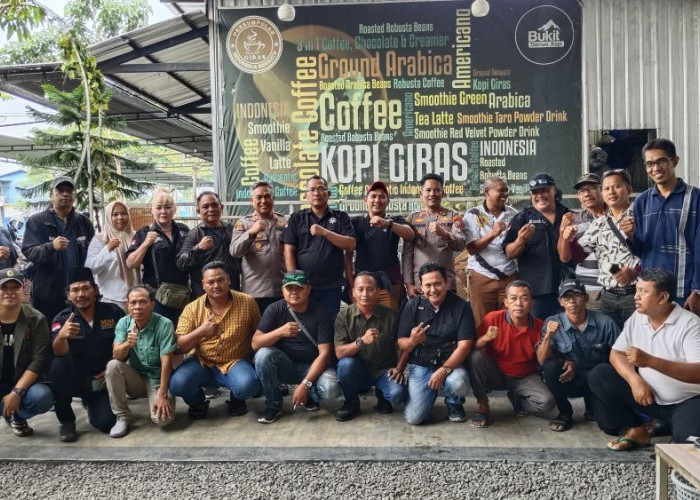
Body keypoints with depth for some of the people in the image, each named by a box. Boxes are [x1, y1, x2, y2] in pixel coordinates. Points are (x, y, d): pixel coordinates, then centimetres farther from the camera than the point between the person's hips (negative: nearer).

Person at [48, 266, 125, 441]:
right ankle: (66, 420, -10)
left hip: (104, 379, 1)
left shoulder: (113, 312, -5)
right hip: (76, 378, 0)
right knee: (59, 365, -32)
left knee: (106, 423, -19)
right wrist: (61, 335, -47)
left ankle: (91, 404, 20)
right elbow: (59, 353, -25)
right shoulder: (62, 319, -8)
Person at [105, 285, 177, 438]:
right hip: (135, 378, 4)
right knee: (113, 365, -25)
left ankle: (155, 400, 10)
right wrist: (127, 344, -36)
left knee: (163, 419, -27)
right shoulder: (123, 323, -5)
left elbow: (166, 361, -19)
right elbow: (117, 356, -13)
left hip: (157, 380, -4)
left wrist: (162, 395, -22)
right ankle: (122, 417, -10)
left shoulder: (164, 324, -18)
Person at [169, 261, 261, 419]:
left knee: (248, 386, -32)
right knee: (177, 384, -27)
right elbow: (179, 347, -9)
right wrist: (200, 331, -26)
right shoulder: (192, 309, -5)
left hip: (235, 362, -1)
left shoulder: (247, 302, -7)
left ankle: (236, 400, 8)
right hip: (202, 362, 1)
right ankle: (197, 402, 10)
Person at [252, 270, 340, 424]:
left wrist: (306, 384, -25)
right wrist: (280, 332, -33)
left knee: (331, 389, -31)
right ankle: (273, 405, -8)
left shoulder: (321, 313, -13)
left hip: (312, 366, -1)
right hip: (285, 365, 2)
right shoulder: (275, 309, -8)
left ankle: (311, 396, 7)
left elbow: (324, 353, -16)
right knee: (263, 355, -29)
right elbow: (255, 344, -15)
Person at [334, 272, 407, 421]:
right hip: (357, 371, 1)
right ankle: (351, 403, -3)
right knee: (346, 364, -32)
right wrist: (361, 341, -33)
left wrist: (399, 368, -12)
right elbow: (339, 353, -16)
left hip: (384, 371, 0)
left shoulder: (390, 315, -8)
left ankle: (381, 395, 10)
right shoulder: (344, 316, -9)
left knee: (397, 395, -29)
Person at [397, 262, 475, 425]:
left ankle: (454, 405, 3)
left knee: (458, 383, -35)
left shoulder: (461, 307, -6)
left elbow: (464, 345, -12)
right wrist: (412, 341, -25)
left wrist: (444, 370, -25)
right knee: (414, 418, -14)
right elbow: (401, 344, -1)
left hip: (451, 363, -1)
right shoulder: (412, 306, -2)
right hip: (420, 366, 1)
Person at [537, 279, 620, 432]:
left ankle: (593, 407, 7)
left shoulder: (605, 322, -13)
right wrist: (548, 336, -33)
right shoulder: (552, 323, -10)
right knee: (551, 366, -29)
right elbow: (542, 361, -14)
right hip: (568, 380, 0)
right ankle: (565, 413, -4)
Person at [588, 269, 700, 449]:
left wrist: (650, 361, -36)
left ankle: (676, 427, 3)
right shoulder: (637, 318, 0)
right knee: (598, 375, -9)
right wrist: (635, 380, -21)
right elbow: (616, 353, -1)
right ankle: (636, 431, 0)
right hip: (648, 395, 6)